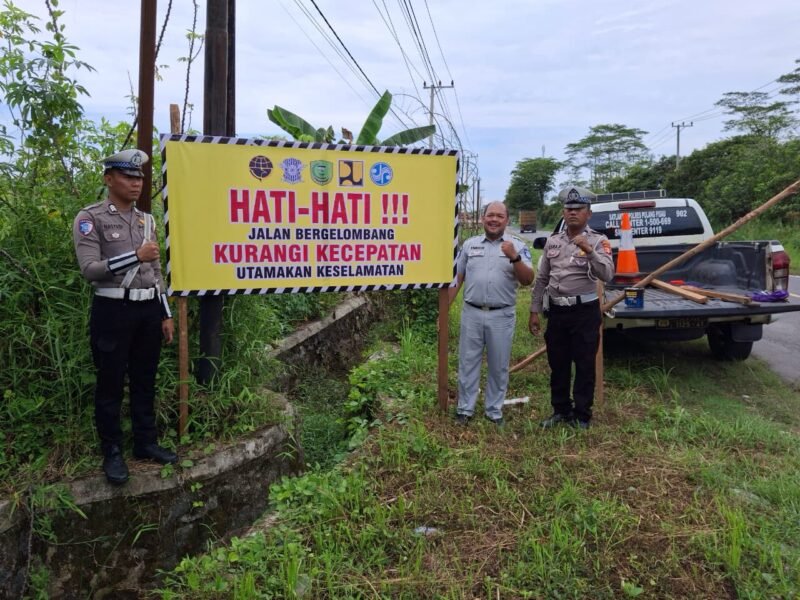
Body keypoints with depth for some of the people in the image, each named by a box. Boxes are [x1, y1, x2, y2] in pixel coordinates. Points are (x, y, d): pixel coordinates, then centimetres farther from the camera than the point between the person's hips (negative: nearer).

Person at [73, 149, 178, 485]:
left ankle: (146, 443, 26)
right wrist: (135, 256, -24)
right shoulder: (90, 218, -5)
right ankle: (112, 453, 18)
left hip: (149, 310, 6)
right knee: (111, 385, 5)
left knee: (145, 381, 14)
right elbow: (89, 269, -15)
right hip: (113, 311, -5)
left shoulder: (147, 220, 12)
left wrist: (166, 315, 13)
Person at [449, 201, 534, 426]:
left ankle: (494, 411, 24)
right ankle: (465, 409, 22)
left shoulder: (517, 246, -1)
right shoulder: (470, 244, 6)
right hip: (471, 314, 2)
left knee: (498, 367, 10)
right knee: (468, 363, 9)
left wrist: (514, 257, -27)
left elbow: (527, 280, -11)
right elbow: (457, 278, 10)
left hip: (502, 316, -1)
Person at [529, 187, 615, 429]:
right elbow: (541, 279, 12)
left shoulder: (598, 241, -5)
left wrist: (590, 251, -32)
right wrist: (535, 311, 9)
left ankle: (581, 415, 18)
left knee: (584, 366, 5)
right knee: (558, 364, 13)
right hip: (557, 311, 4)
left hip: (585, 312, -4)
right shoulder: (553, 241, 8)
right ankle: (561, 410, 29)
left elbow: (607, 275, -20)